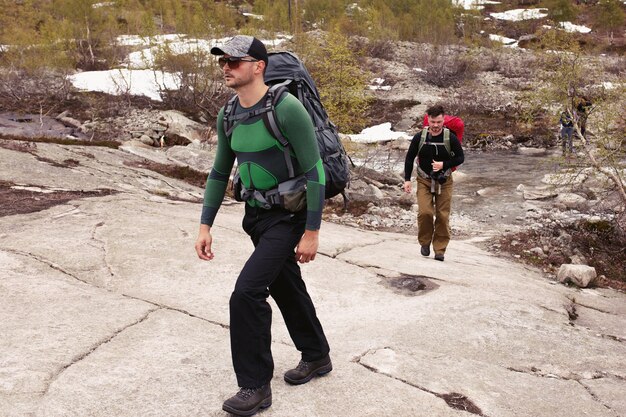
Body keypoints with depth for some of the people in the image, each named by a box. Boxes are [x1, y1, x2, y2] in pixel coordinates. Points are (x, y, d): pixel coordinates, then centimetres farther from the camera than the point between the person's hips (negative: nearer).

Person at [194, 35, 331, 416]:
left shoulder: (287, 109, -22)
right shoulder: (228, 116, 1)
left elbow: (314, 170, -20)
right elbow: (220, 173, 10)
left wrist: (312, 231, -20)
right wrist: (205, 225, 7)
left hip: (288, 216, -8)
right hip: (257, 214, 8)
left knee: (247, 291, -16)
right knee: (286, 288, 20)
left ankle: (256, 386, 1)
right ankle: (317, 357, 41)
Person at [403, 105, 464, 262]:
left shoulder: (451, 138, -9)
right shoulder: (419, 137, -7)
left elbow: (460, 157, -1)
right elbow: (409, 158, 3)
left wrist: (444, 164, -16)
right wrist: (407, 179, -1)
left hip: (444, 182, 0)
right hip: (424, 181, 0)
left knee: (443, 216, -1)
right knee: (424, 212, -15)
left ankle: (440, 249, 10)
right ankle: (425, 242, 8)